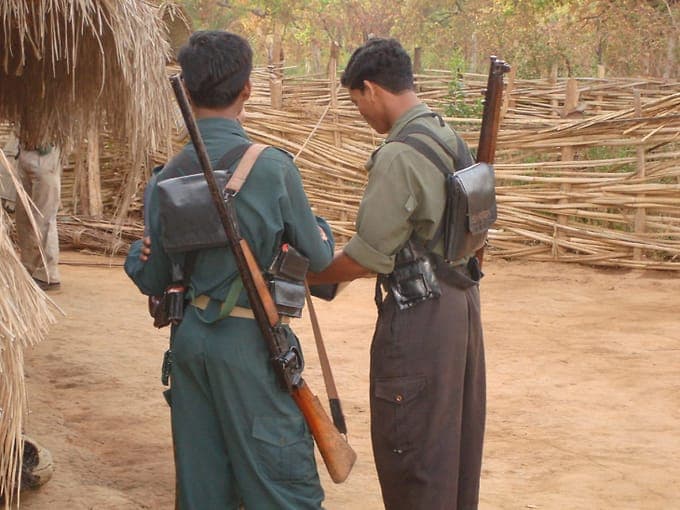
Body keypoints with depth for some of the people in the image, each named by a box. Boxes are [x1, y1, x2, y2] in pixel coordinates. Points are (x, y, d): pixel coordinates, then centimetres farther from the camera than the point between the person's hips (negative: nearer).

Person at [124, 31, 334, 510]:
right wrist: (320, 227, 15)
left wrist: (138, 253, 26)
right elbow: (319, 259, -4)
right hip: (249, 342, -5)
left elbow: (152, 280, 8)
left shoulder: (166, 177, 0)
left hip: (188, 338, 5)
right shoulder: (272, 167, -14)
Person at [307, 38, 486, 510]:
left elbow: (368, 257, -17)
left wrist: (304, 276, -2)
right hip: (461, 299, 9)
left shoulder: (398, 156, -19)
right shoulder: (452, 139, 9)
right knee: (456, 435, 19)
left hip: (418, 316, -9)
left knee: (411, 452, 1)